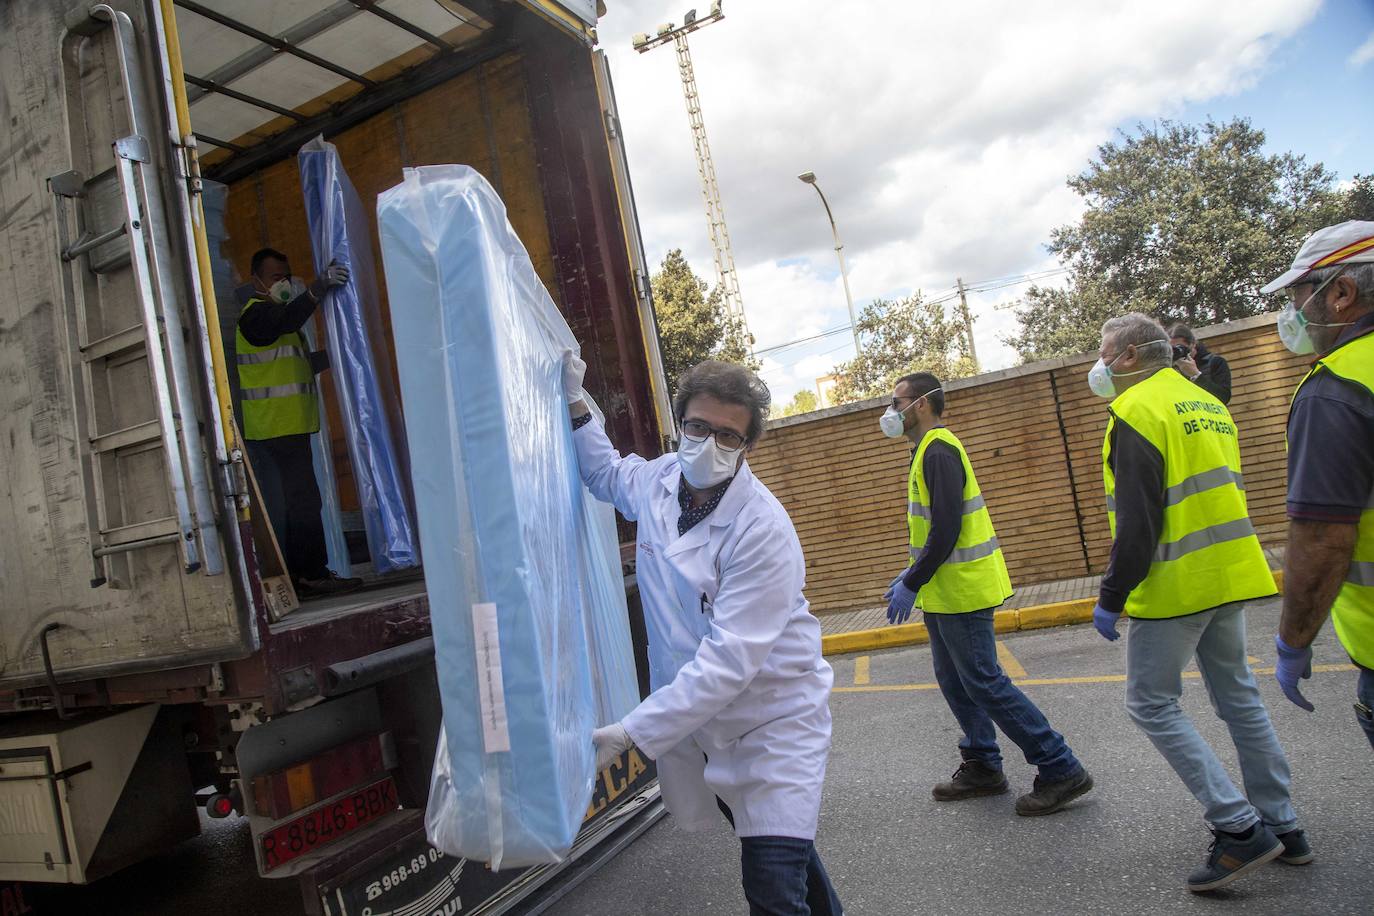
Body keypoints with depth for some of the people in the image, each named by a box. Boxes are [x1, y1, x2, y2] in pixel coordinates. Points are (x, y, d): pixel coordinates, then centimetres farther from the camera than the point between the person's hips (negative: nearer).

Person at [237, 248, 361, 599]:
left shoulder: (273, 314, 26)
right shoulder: (256, 313, -7)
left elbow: (296, 365, 29)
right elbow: (288, 319, -30)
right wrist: (318, 289, -41)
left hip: (287, 426, 10)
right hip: (279, 426, -10)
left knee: (288, 504, 9)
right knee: (303, 499, -15)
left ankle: (299, 576, 13)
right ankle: (312, 574, -15)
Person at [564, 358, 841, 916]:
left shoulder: (763, 531, -25)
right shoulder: (658, 480, -6)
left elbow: (728, 661, -29)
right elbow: (605, 472, 20)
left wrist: (633, 733, -29)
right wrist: (574, 405, 7)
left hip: (773, 719, -6)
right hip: (695, 716, 6)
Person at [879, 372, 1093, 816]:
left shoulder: (938, 451, -18)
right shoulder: (932, 449, 15)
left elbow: (946, 530, -25)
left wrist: (911, 585, -20)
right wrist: (913, 574, 19)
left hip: (961, 590, -10)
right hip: (946, 591, 10)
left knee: (984, 683, -4)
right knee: (955, 682, 17)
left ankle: (1061, 770, 6)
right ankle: (982, 767, 28)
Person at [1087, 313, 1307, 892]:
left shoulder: (1137, 410, -14)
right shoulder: (1208, 404, 16)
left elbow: (1137, 520, -21)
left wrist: (1111, 597, -15)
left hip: (1175, 585, -9)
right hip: (1230, 577, 9)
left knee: (1152, 704, 0)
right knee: (1238, 698, 17)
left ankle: (1240, 828, -2)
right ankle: (1282, 827, 26)